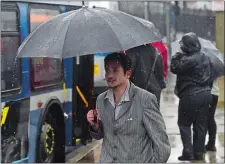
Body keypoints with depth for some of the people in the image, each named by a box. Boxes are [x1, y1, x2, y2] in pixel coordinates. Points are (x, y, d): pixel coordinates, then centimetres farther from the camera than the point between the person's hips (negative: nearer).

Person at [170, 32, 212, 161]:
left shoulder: (188, 59, -20)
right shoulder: (205, 58, 8)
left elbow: (175, 68, -13)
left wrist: (177, 56, -2)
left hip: (190, 96, -7)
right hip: (205, 93, 7)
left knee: (184, 124, 4)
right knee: (201, 125, 11)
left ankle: (188, 152, -2)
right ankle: (199, 153, 15)